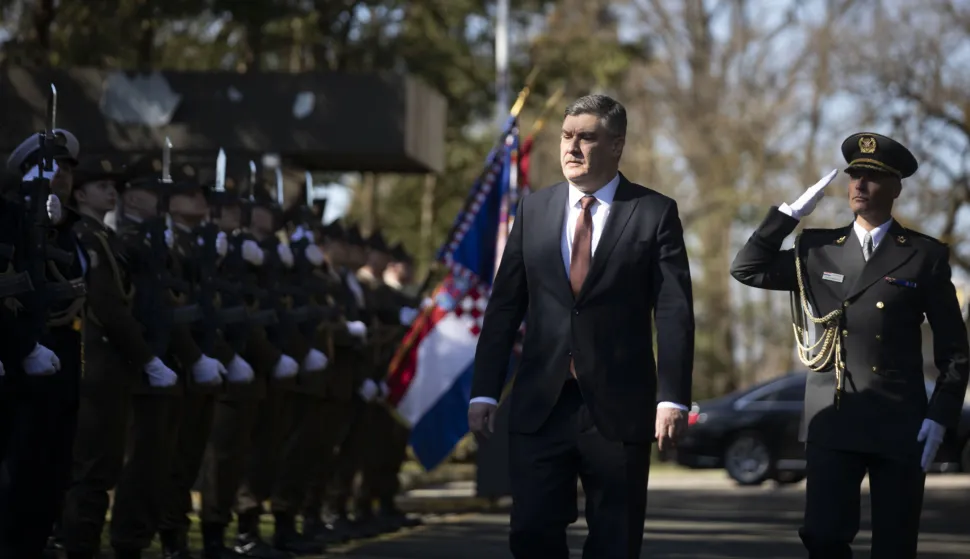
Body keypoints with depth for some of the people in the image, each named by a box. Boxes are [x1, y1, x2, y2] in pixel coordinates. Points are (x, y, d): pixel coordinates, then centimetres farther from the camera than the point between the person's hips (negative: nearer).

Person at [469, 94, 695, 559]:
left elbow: (675, 314, -5)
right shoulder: (533, 210, 9)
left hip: (619, 410, -2)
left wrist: (673, 399, -13)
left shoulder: (655, 213, 0)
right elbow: (504, 306, 9)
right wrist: (484, 392, 4)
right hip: (540, 407, 2)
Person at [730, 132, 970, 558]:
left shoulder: (925, 256, 3)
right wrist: (791, 213, 2)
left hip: (899, 426, -1)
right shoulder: (819, 250, 11)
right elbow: (747, 269, 6)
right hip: (832, 423, 1)